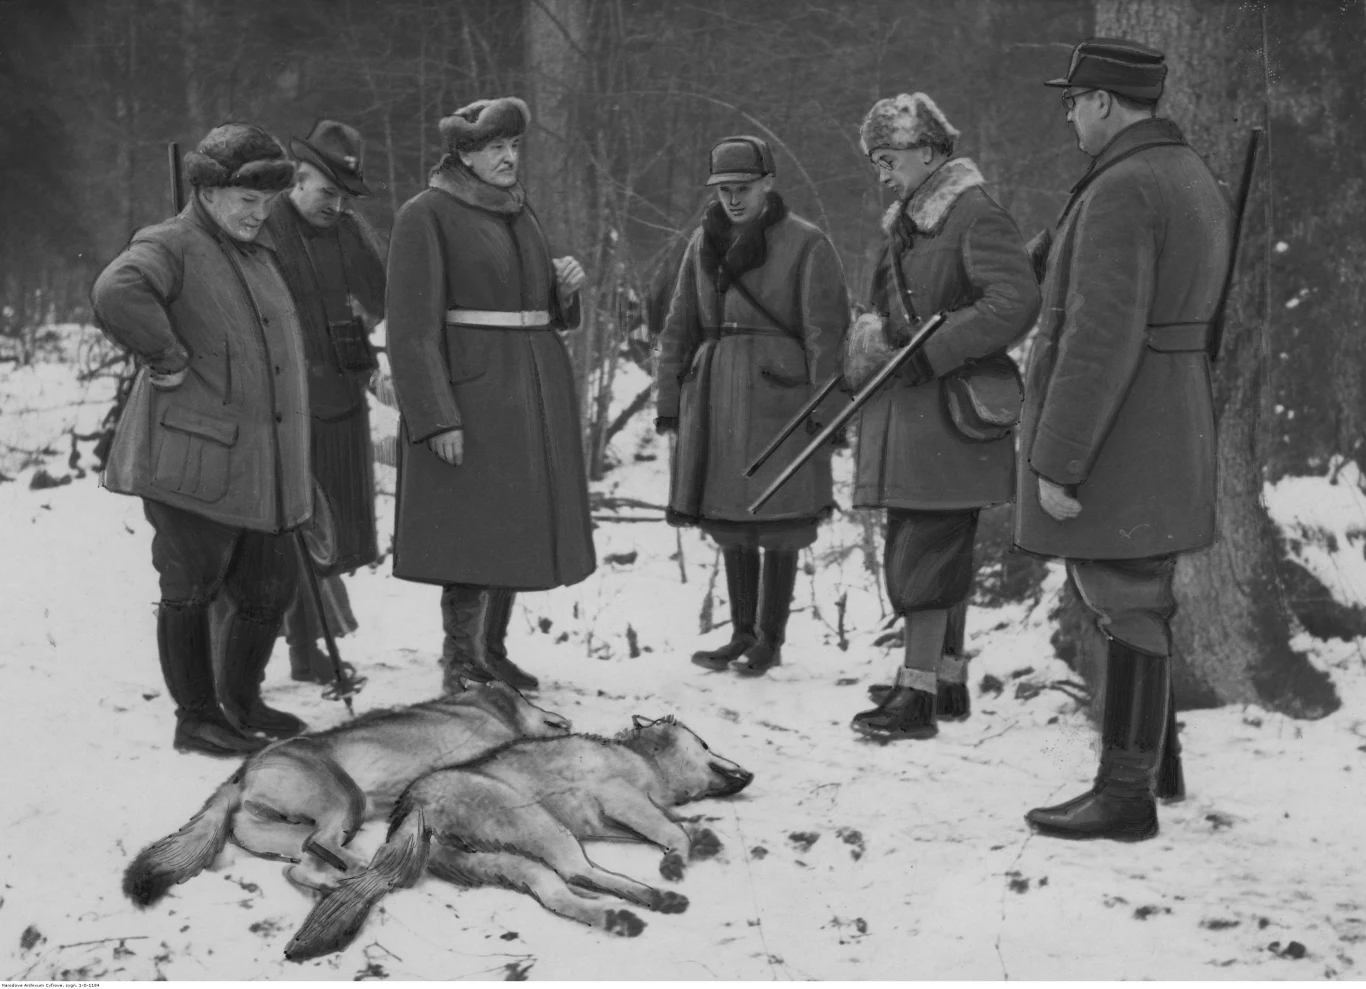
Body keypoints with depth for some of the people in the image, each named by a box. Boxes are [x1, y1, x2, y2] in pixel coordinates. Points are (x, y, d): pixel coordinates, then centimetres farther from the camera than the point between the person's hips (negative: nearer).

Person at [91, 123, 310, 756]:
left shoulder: (258, 253, 18)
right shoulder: (169, 246, -10)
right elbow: (116, 292, -33)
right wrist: (168, 358, -23)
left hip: (260, 464, 8)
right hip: (192, 459, -8)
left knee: (270, 590, 12)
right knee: (191, 590, 3)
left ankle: (241, 701, 30)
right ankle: (195, 719, 15)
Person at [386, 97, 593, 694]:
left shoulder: (519, 213, 15)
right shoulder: (426, 215, -8)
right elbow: (413, 328, -13)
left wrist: (566, 285, 0)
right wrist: (439, 418, -20)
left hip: (533, 392, 7)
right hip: (473, 392, -7)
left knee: (518, 527, 11)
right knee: (476, 530, -7)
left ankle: (492, 649, 23)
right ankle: (459, 666, 3)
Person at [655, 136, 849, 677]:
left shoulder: (805, 243, -4)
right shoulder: (704, 243, 12)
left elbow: (825, 330, -7)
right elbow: (679, 327, 16)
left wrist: (825, 408, -11)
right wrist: (669, 401, 11)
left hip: (777, 391, -5)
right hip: (715, 392, 5)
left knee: (777, 521, -1)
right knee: (728, 519, 9)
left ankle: (771, 640, 10)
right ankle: (743, 634, 20)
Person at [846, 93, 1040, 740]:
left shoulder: (977, 218, -12)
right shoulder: (906, 225, 16)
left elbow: (1017, 303, -23)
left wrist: (929, 352, -22)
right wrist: (873, 336, 3)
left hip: (949, 412, -9)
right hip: (906, 414, 9)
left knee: (925, 554, -9)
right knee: (942, 554, 14)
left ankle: (917, 695, -6)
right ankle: (949, 680, 23)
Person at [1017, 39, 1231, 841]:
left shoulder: (1121, 189, -18)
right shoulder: (1195, 178, 14)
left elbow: (1101, 338, -24)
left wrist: (1056, 461, -21)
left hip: (1114, 438, -10)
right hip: (1173, 424, 10)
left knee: (1129, 610, -4)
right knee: (1142, 603, 19)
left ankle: (1127, 797, 4)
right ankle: (1152, 763, 31)